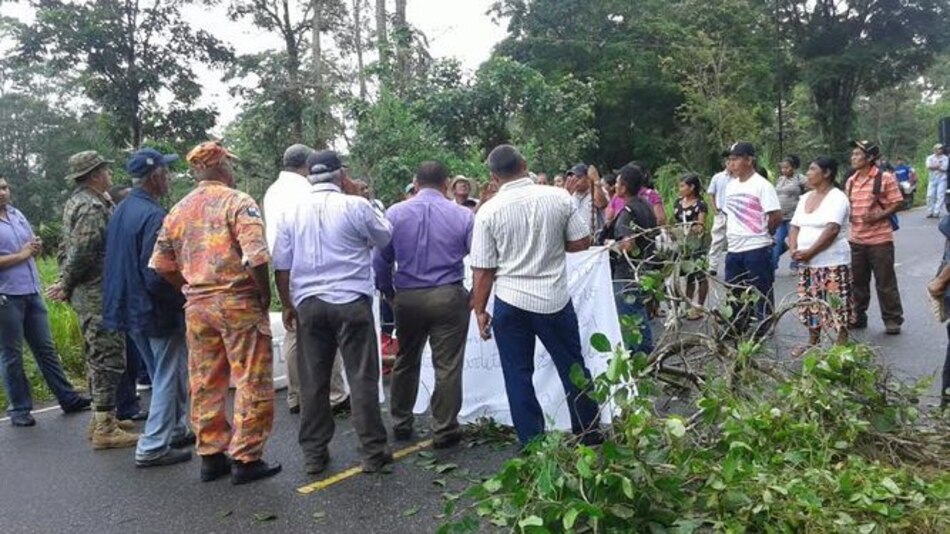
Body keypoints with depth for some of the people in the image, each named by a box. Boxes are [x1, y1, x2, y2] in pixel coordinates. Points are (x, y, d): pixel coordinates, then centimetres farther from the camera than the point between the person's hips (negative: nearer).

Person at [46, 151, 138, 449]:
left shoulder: (76, 202, 16)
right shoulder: (93, 206, -17)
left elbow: (69, 248, 18)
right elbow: (82, 253, -23)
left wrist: (67, 284, 14)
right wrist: (66, 287, -10)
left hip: (88, 294, 10)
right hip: (99, 294, -10)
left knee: (98, 357, 17)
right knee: (108, 357, -6)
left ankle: (102, 418, 26)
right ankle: (104, 429, -2)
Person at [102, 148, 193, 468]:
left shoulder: (122, 210, 9)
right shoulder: (153, 216, -21)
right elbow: (156, 274, -26)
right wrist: (183, 298, -12)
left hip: (129, 307, 10)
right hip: (157, 311, -9)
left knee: (166, 375, 21)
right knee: (168, 378, 2)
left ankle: (176, 430, 33)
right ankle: (152, 448, 8)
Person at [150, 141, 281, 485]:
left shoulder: (179, 210, 11)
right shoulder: (237, 202, -9)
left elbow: (161, 263, 11)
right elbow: (255, 255, -20)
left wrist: (191, 288, 16)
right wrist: (265, 292, -8)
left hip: (196, 306, 7)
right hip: (238, 302, -6)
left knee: (205, 384, 13)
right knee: (252, 382, 2)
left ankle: (211, 456, 22)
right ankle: (245, 459, 6)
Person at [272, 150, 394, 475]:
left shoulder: (293, 213, 6)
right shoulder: (355, 206, -6)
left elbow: (281, 266, 7)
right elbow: (385, 237, 10)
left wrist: (287, 305, 18)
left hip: (308, 304, 4)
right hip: (351, 301, -3)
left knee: (313, 380, 10)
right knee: (362, 377, 3)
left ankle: (313, 454, 18)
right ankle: (373, 452, 9)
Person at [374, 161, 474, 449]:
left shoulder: (395, 213, 0)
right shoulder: (463, 215, -5)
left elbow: (380, 260, 3)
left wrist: (388, 292, 16)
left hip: (406, 297, 3)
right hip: (449, 297, -2)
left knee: (406, 361, 18)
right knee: (447, 366, 5)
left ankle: (401, 425, 30)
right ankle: (444, 431, 13)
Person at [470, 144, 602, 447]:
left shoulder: (489, 211, -8)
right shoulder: (559, 197, -5)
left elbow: (483, 270, -6)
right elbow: (582, 242, 1)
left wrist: (480, 310, 3)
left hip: (511, 302, -1)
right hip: (555, 298, 2)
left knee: (518, 376, 10)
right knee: (573, 367, 17)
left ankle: (532, 443, 17)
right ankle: (590, 434, 30)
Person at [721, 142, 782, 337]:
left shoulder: (762, 185, -13)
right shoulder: (731, 185, 11)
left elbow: (776, 215, -16)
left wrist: (762, 233, -2)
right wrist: (731, 234, 11)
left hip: (757, 249, -8)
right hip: (733, 249, 8)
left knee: (761, 292, 4)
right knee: (735, 292, 16)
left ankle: (763, 331, 14)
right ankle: (737, 328, 30)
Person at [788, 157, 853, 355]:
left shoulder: (837, 198, -10)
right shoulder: (805, 198, 14)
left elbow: (832, 230, -21)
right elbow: (795, 227, 12)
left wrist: (809, 252, -21)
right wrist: (794, 249, -6)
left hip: (833, 263, -7)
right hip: (807, 264, 7)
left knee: (836, 306, -4)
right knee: (810, 304, 13)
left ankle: (842, 346, 5)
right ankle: (813, 343, 25)